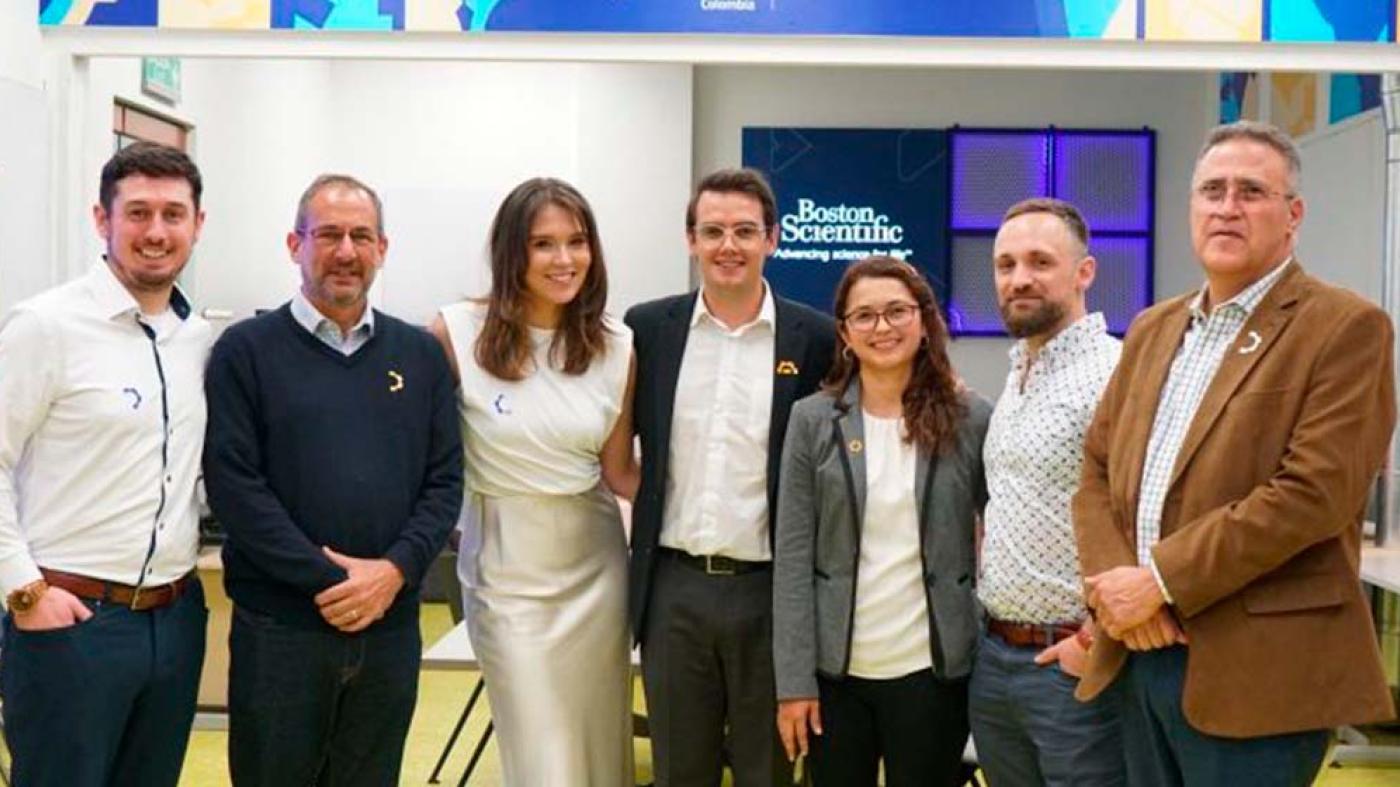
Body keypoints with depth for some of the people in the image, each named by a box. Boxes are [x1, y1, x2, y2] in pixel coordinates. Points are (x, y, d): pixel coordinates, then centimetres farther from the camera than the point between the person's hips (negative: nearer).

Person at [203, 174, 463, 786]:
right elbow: (233, 484, -8)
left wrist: (393, 571, -10)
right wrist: (327, 579, -14)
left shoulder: (420, 355, 10)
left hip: (391, 625, 3)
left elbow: (445, 482, 6)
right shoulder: (246, 350, 0)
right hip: (278, 627, -3)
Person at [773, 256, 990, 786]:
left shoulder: (971, 419, -1)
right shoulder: (813, 419, -1)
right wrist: (794, 679, -7)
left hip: (933, 667, 0)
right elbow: (793, 556, -3)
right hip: (835, 666, 1)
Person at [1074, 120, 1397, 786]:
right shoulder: (1152, 329, 15)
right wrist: (1114, 583, -6)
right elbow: (1097, 470, 12)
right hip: (1140, 658, 6)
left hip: (1256, 675, -6)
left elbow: (1314, 490, -17)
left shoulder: (1346, 327, -6)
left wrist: (1160, 581, -16)